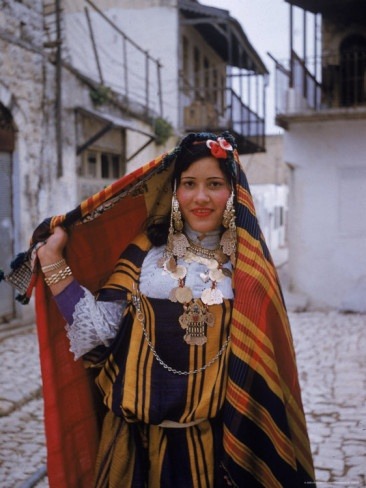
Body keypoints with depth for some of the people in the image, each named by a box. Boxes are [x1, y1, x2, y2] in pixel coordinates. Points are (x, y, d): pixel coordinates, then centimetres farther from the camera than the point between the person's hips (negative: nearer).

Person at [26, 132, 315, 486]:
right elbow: (98, 331, -4)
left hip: (216, 437, 0)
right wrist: (53, 259, -8)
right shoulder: (146, 250, 0)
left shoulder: (248, 262, -1)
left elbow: (265, 358, 1)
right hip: (142, 433, 1)